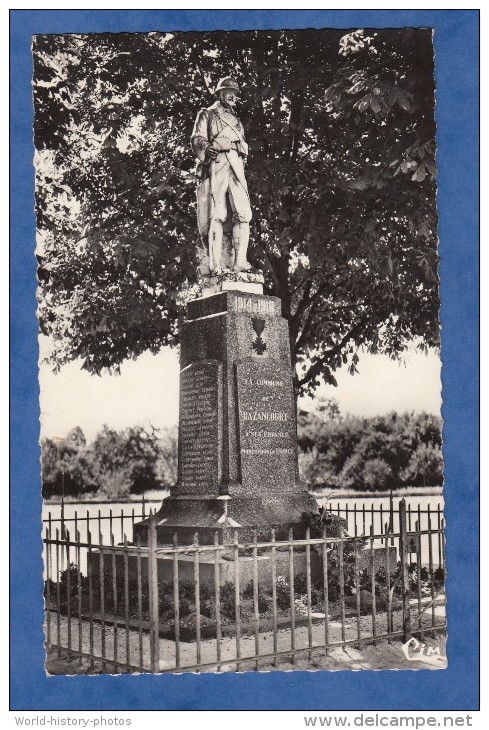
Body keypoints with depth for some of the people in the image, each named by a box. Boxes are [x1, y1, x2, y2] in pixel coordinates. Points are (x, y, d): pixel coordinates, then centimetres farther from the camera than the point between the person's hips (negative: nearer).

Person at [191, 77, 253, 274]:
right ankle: (215, 264, -19)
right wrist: (206, 148, -20)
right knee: (217, 215, -14)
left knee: (243, 214, -10)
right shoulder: (207, 114, 15)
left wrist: (244, 153, 9)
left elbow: (244, 145, 30)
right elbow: (197, 139, 0)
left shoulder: (236, 120, 31)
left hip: (236, 167, 5)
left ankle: (240, 262, -13)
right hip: (216, 165, -5)